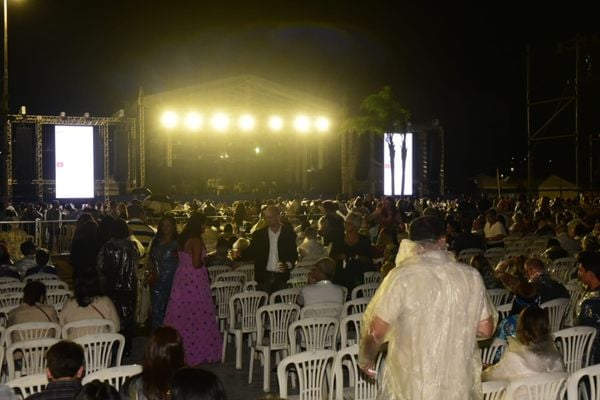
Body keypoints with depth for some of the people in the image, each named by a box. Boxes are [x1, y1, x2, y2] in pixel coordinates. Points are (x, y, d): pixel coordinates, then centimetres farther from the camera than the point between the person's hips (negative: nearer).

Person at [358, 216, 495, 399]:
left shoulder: (402, 277, -15)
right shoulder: (471, 277, -4)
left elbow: (376, 332, -11)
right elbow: (486, 329, 4)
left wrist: (365, 360, 7)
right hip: (460, 384, 3)